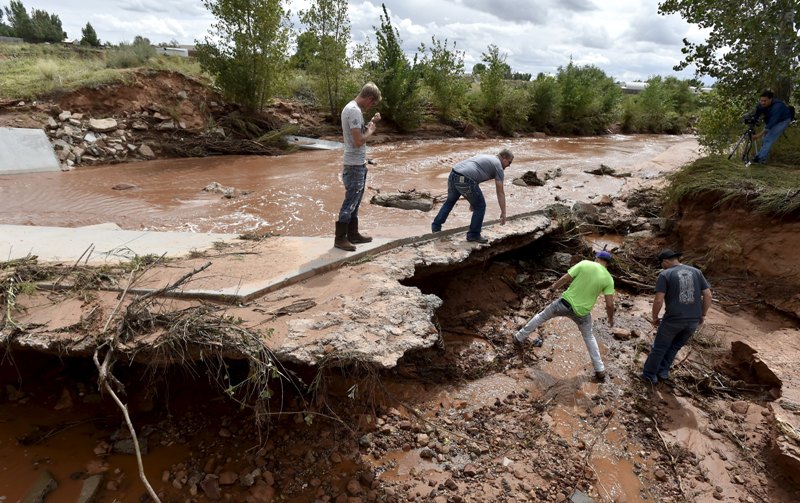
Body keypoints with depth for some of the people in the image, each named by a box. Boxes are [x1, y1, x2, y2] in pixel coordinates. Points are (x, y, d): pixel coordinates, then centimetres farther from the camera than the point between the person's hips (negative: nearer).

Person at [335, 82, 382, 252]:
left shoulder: (352, 108, 13)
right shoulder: (354, 111, -20)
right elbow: (358, 141, -26)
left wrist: (371, 123, 11)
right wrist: (370, 131, -9)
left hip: (358, 163, 10)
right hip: (354, 165, -10)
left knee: (355, 201, 16)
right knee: (350, 202, -3)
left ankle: (353, 234, 26)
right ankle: (340, 238, 6)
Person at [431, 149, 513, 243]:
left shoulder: (486, 158, 32)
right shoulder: (498, 166, 8)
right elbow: (500, 192, 7)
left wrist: (473, 200, 40)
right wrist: (503, 212, 12)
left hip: (453, 174, 8)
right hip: (465, 180, -8)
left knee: (450, 201, 29)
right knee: (480, 206, 9)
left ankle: (436, 226, 36)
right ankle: (473, 235, 18)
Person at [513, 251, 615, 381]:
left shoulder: (584, 264, -8)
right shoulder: (608, 279, -5)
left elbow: (565, 278, -6)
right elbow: (609, 304, -7)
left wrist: (554, 287, 14)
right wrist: (611, 319, 12)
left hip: (565, 303, -1)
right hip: (581, 312, 1)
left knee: (541, 316, 23)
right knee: (589, 337, 26)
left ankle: (519, 338, 35)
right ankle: (600, 371, 29)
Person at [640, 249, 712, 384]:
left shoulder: (665, 275, -7)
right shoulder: (696, 272, 7)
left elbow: (658, 300, -13)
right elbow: (708, 295, 5)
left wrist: (654, 317, 1)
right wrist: (702, 315, 15)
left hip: (673, 319, -4)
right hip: (693, 320, 4)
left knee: (659, 347, 13)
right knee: (675, 346, 24)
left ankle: (649, 375, 22)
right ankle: (663, 371, 29)